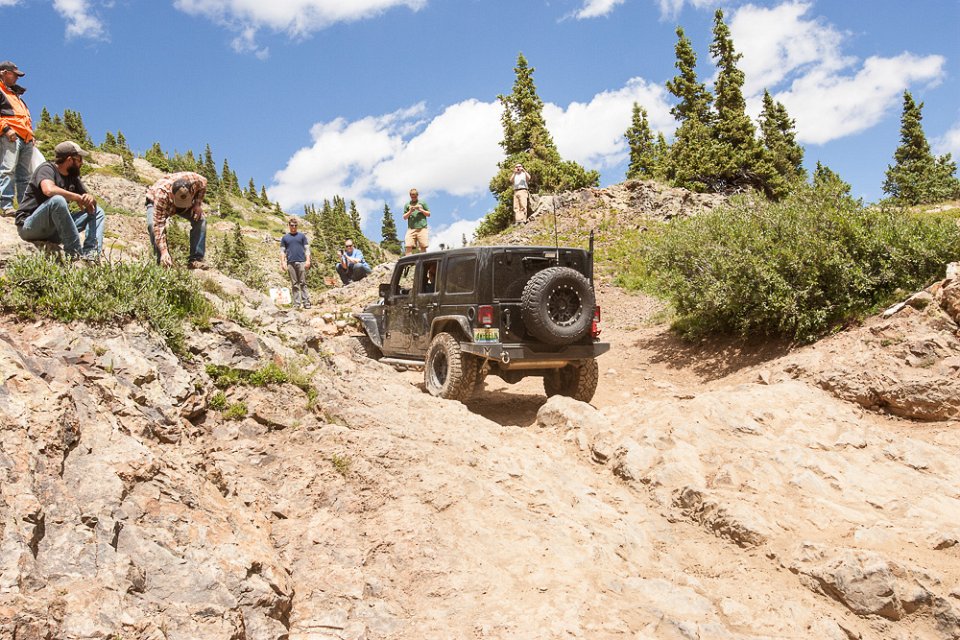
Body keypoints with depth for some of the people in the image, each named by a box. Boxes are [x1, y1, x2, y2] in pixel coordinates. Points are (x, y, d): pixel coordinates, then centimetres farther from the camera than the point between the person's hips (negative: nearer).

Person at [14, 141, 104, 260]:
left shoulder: (73, 177, 10)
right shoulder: (47, 169, -12)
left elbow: (92, 201, 9)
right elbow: (49, 190, -34)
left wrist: (90, 199, -16)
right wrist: (78, 198, -23)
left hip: (54, 230, 8)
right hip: (30, 226, -8)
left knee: (97, 211, 2)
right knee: (57, 200, -35)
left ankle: (90, 254, -21)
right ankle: (75, 253, -33)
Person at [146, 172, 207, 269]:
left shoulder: (195, 180, -37)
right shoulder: (162, 194, -45)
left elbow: (203, 185, -9)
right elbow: (159, 225, -45)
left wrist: (197, 204, -22)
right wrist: (164, 251, -50)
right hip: (155, 201, -3)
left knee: (200, 219, -21)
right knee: (153, 224, -31)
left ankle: (195, 259, -15)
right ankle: (163, 261, -18)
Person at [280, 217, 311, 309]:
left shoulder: (302, 236, 10)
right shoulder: (285, 238, 13)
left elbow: (307, 249, 7)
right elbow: (282, 251, 11)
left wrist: (308, 260, -4)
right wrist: (283, 262, -1)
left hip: (301, 262, -1)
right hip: (290, 263, 1)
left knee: (303, 283, -3)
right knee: (294, 284, 3)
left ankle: (306, 302, -3)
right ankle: (296, 303, 6)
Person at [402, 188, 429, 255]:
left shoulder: (422, 203, 15)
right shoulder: (407, 205, 17)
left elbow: (428, 214, 14)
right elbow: (404, 217, 15)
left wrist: (421, 210, -2)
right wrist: (410, 212, -3)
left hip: (422, 228, -1)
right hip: (411, 228, 1)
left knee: (423, 246, -7)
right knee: (408, 246, -12)